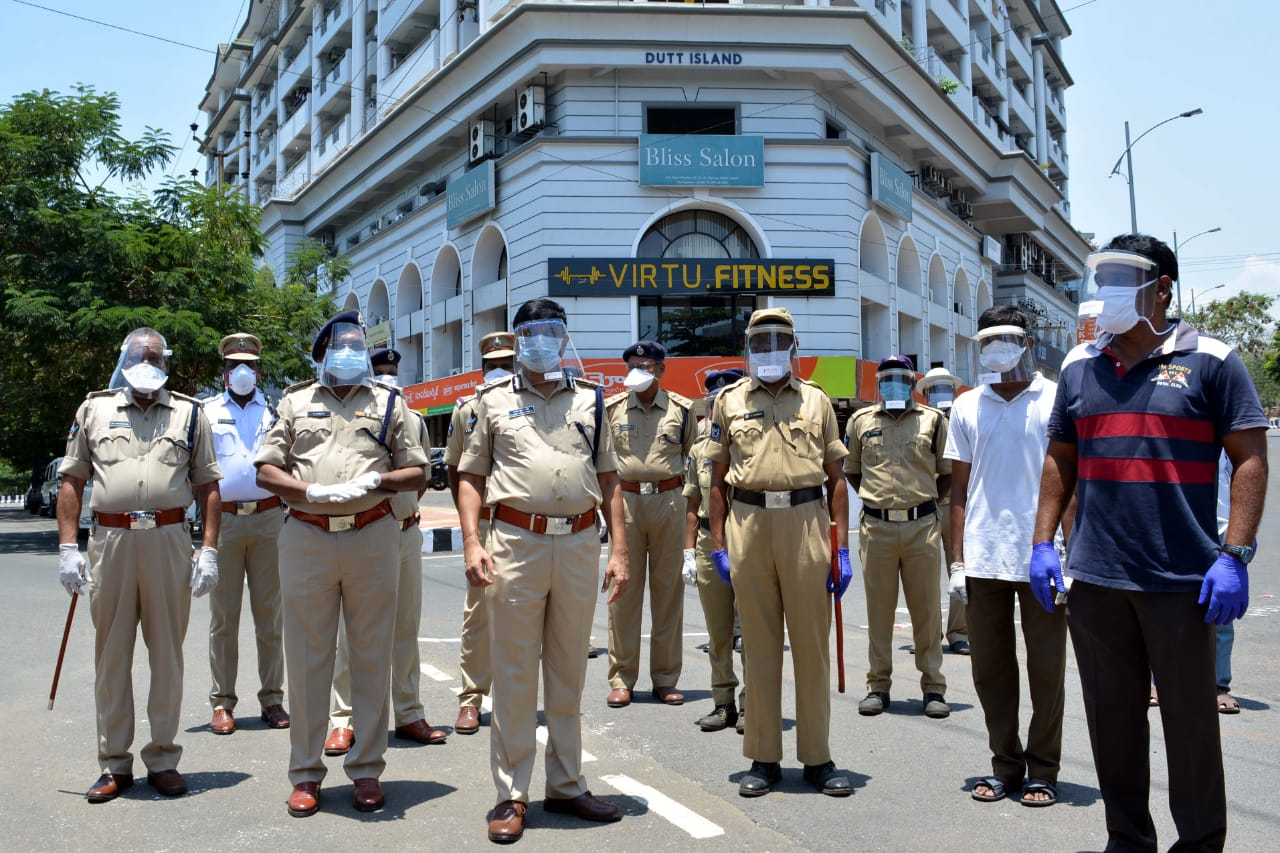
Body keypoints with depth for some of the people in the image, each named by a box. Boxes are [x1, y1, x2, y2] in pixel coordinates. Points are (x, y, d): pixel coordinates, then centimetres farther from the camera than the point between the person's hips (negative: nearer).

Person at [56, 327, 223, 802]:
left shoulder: (190, 413, 10)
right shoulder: (93, 410, 12)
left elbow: (208, 486, 8)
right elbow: (71, 482, 11)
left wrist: (209, 551, 0)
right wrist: (67, 548, 2)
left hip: (169, 540, -1)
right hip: (110, 541, 1)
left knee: (167, 653, 4)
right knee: (111, 655, 6)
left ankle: (163, 759, 16)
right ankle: (114, 765, 17)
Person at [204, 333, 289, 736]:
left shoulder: (275, 412, 13)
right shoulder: (206, 412, 10)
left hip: (268, 518, 1)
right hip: (223, 520, -1)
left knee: (270, 615, 4)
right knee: (224, 616, 2)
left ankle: (272, 698, 12)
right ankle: (222, 702, 11)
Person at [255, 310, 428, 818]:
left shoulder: (389, 403, 13)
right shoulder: (296, 402, 14)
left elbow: (417, 473, 10)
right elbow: (266, 471, 8)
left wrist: (377, 480, -10)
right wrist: (313, 492, -10)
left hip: (372, 537, 0)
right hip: (306, 540, 0)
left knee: (371, 657, 4)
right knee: (307, 657, 5)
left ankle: (366, 769, 15)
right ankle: (305, 772, 16)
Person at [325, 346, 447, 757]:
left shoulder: (415, 421, 10)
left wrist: (406, 507, 10)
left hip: (406, 533, 5)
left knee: (406, 627, 11)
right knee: (353, 630, 1)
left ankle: (409, 714, 20)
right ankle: (344, 719, 11)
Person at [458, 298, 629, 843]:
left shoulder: (589, 400, 13)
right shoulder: (493, 400, 8)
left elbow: (608, 479, 13)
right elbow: (470, 477, 6)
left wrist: (619, 550, 5)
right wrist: (471, 542, -7)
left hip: (580, 544, 2)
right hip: (515, 543, -2)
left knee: (569, 672, 12)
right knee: (513, 674, 2)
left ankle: (567, 786, 24)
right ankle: (510, 795, 13)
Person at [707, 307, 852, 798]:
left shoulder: (815, 401, 12)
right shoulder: (730, 402, 12)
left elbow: (835, 478, 10)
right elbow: (718, 479, 10)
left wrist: (842, 547, 3)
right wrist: (717, 545, 3)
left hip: (806, 522, 0)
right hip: (748, 523, 0)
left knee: (812, 642, 3)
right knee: (759, 643, 5)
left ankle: (818, 757, 15)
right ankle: (763, 758, 15)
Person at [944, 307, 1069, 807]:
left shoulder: (1057, 401, 2)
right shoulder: (967, 406, 9)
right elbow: (959, 488, 10)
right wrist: (957, 560, 5)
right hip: (983, 558, 3)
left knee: (1047, 666, 5)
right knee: (990, 666, 9)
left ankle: (1043, 770, 19)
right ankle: (1005, 765, 23)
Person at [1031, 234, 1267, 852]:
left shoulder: (1209, 361, -1)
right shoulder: (1078, 367, 11)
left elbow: (1250, 459, -4)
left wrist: (1233, 557, -12)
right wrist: (1043, 543, 8)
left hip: (1181, 580, -4)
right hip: (1093, 577, 4)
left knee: (1190, 720, 6)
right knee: (1112, 715, 12)